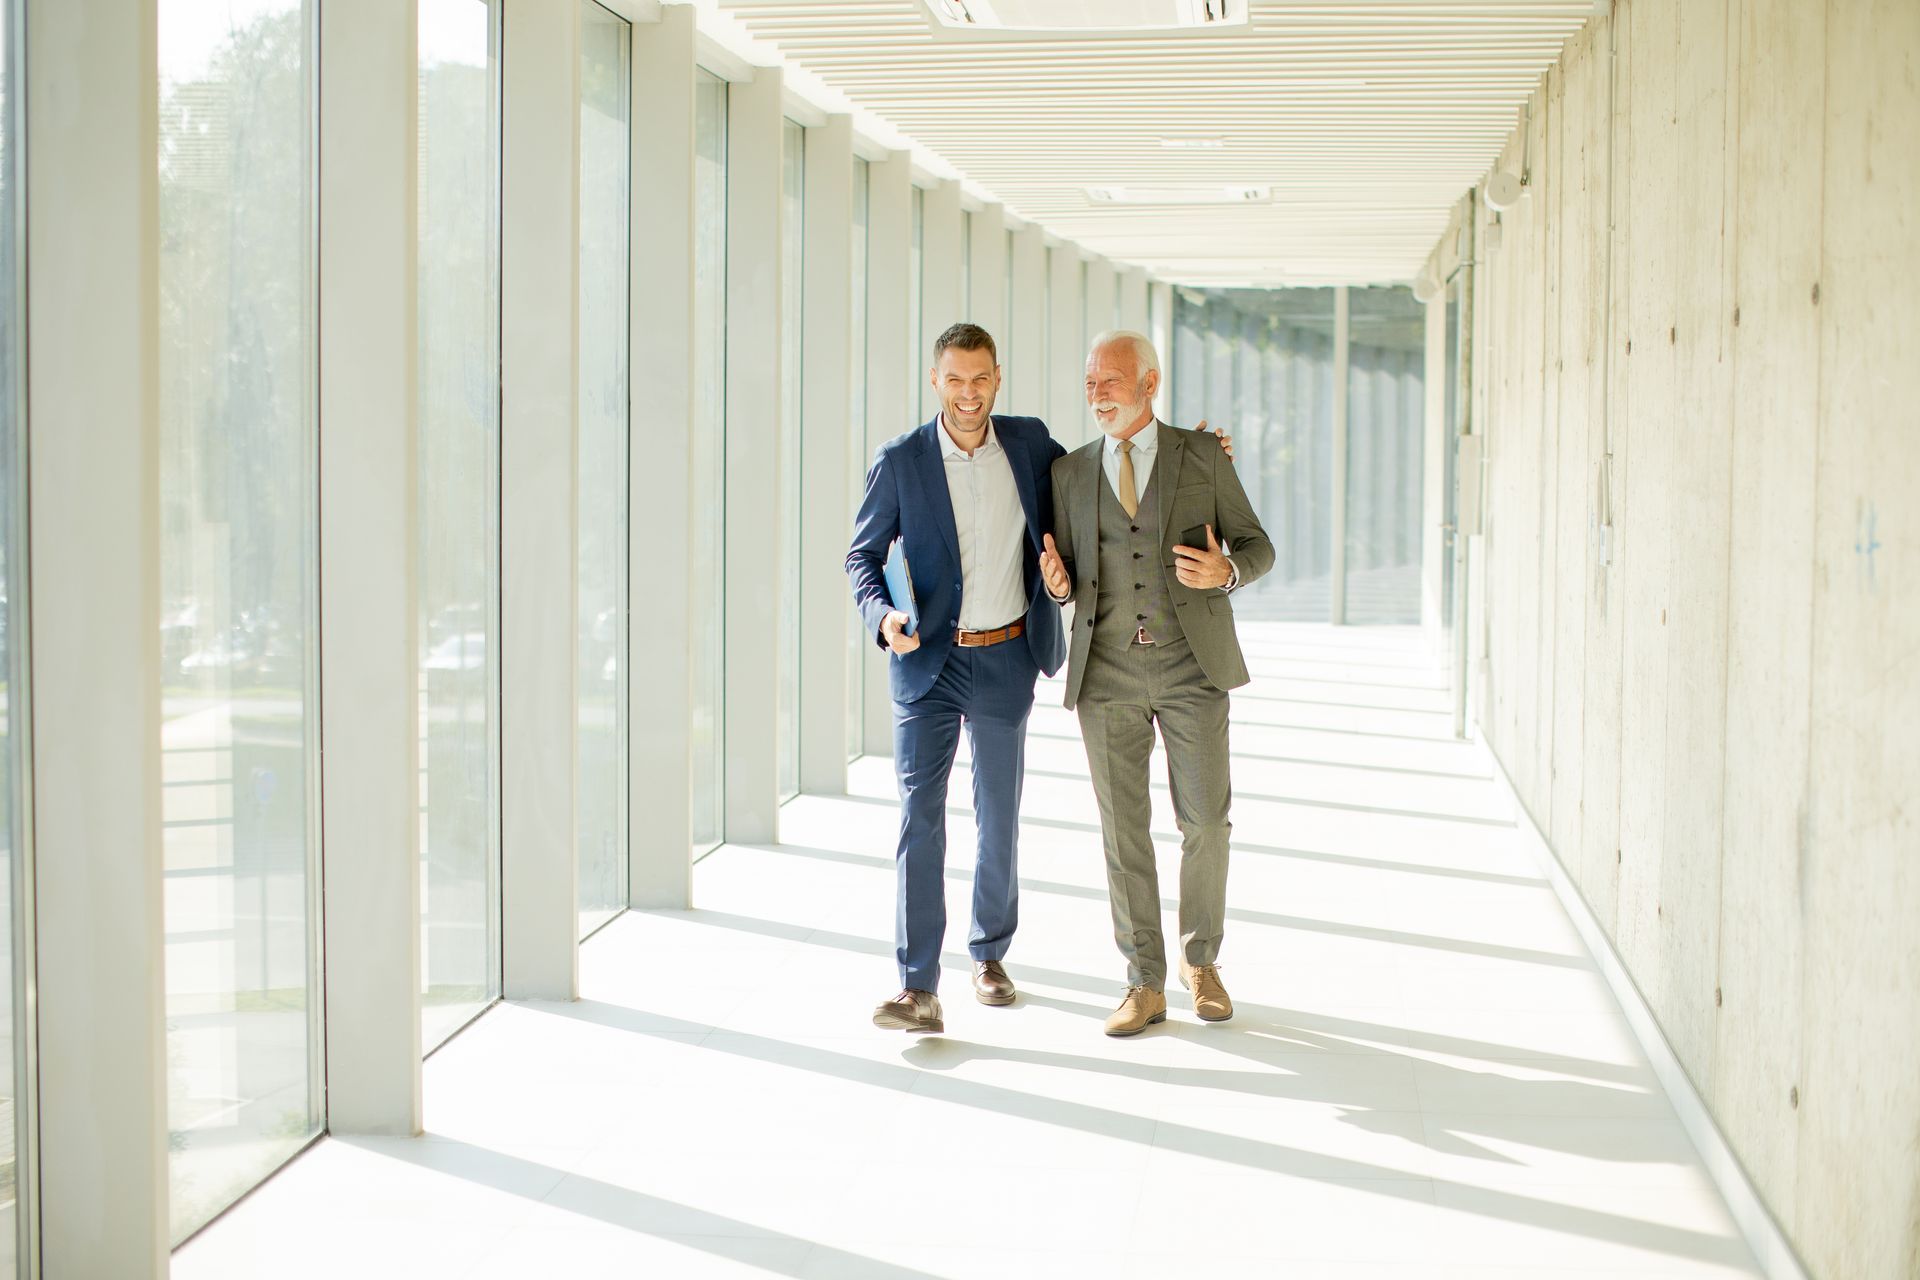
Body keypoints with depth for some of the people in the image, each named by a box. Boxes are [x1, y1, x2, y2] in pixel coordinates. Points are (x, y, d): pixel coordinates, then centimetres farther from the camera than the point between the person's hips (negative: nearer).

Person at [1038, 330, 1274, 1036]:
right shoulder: (1070, 472, 7)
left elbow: (1256, 546, 5)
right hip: (1107, 673, 2)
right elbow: (1069, 580, 12)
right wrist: (1059, 584, -13)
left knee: (1205, 821, 1)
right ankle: (1145, 986, 12)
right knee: (1124, 828, 2)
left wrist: (1226, 572, -18)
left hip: (1191, 667, -1)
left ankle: (1201, 961, 23)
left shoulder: (1204, 458, 1)